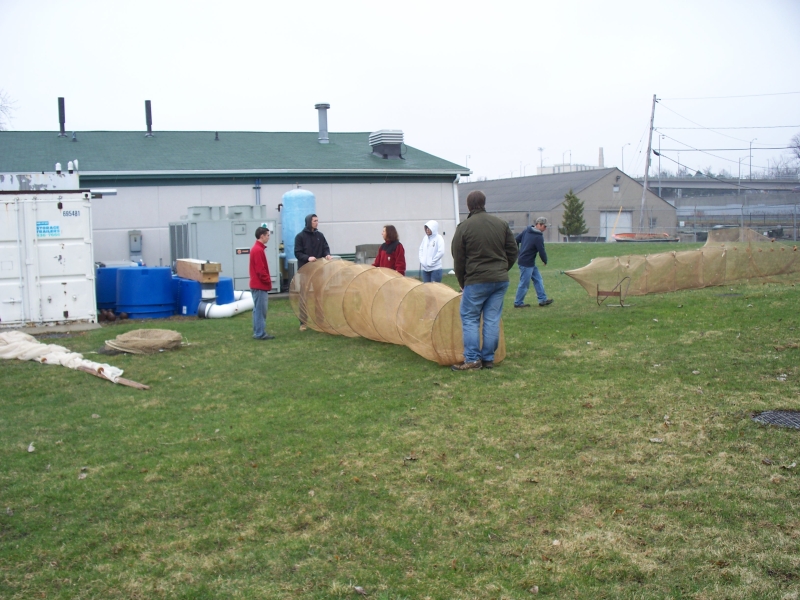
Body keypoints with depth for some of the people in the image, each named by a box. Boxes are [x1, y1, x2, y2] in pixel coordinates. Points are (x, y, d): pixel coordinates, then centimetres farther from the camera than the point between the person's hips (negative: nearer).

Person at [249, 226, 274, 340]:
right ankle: (260, 333, -4)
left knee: (259, 309, 12)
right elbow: (260, 270, -21)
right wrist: (268, 280, -12)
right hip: (260, 285, -10)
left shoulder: (257, 249, 14)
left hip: (258, 285, 10)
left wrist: (267, 280, 14)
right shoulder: (258, 250, -18)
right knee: (260, 309, -7)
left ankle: (258, 332, 17)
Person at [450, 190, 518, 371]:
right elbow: (512, 252, 10)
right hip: (501, 280, 4)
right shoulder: (502, 224, 5)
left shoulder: (463, 227, -7)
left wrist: (463, 283, 9)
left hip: (476, 281, -4)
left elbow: (458, 259, -3)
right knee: (492, 319, 9)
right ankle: (488, 358, 12)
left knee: (469, 318, 5)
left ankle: (472, 359, 1)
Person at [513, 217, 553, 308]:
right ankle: (518, 303, 8)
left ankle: (543, 299, 18)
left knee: (538, 280, 14)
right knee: (524, 284, -1)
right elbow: (541, 252, -15)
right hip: (526, 264, -10)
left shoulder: (527, 230, 6)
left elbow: (516, 240, 10)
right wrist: (545, 261, 4)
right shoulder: (538, 237, -19)